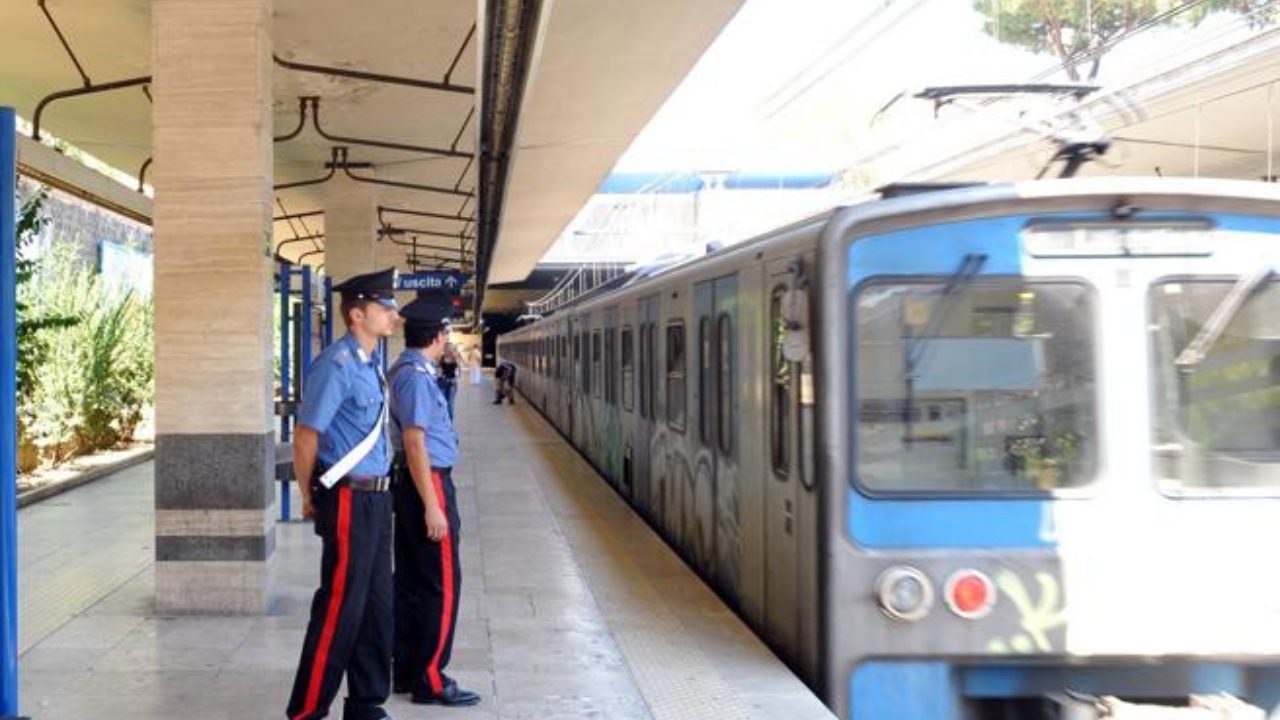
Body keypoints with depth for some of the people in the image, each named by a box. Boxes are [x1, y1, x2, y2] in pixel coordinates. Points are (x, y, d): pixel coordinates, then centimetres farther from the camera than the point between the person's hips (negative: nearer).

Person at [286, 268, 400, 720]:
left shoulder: (373, 364, 11)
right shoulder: (337, 366, -17)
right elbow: (306, 437, -14)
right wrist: (310, 498, -2)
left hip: (376, 499, 9)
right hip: (349, 500, -9)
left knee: (377, 606, 13)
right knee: (340, 609, -3)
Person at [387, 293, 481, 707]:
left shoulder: (407, 371, 12)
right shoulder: (417, 377, -18)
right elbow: (415, 443, -22)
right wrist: (432, 506, -22)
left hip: (410, 482, 10)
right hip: (429, 483, -10)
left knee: (411, 581, 14)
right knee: (442, 584, -3)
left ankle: (407, 672, 23)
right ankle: (430, 680, 2)